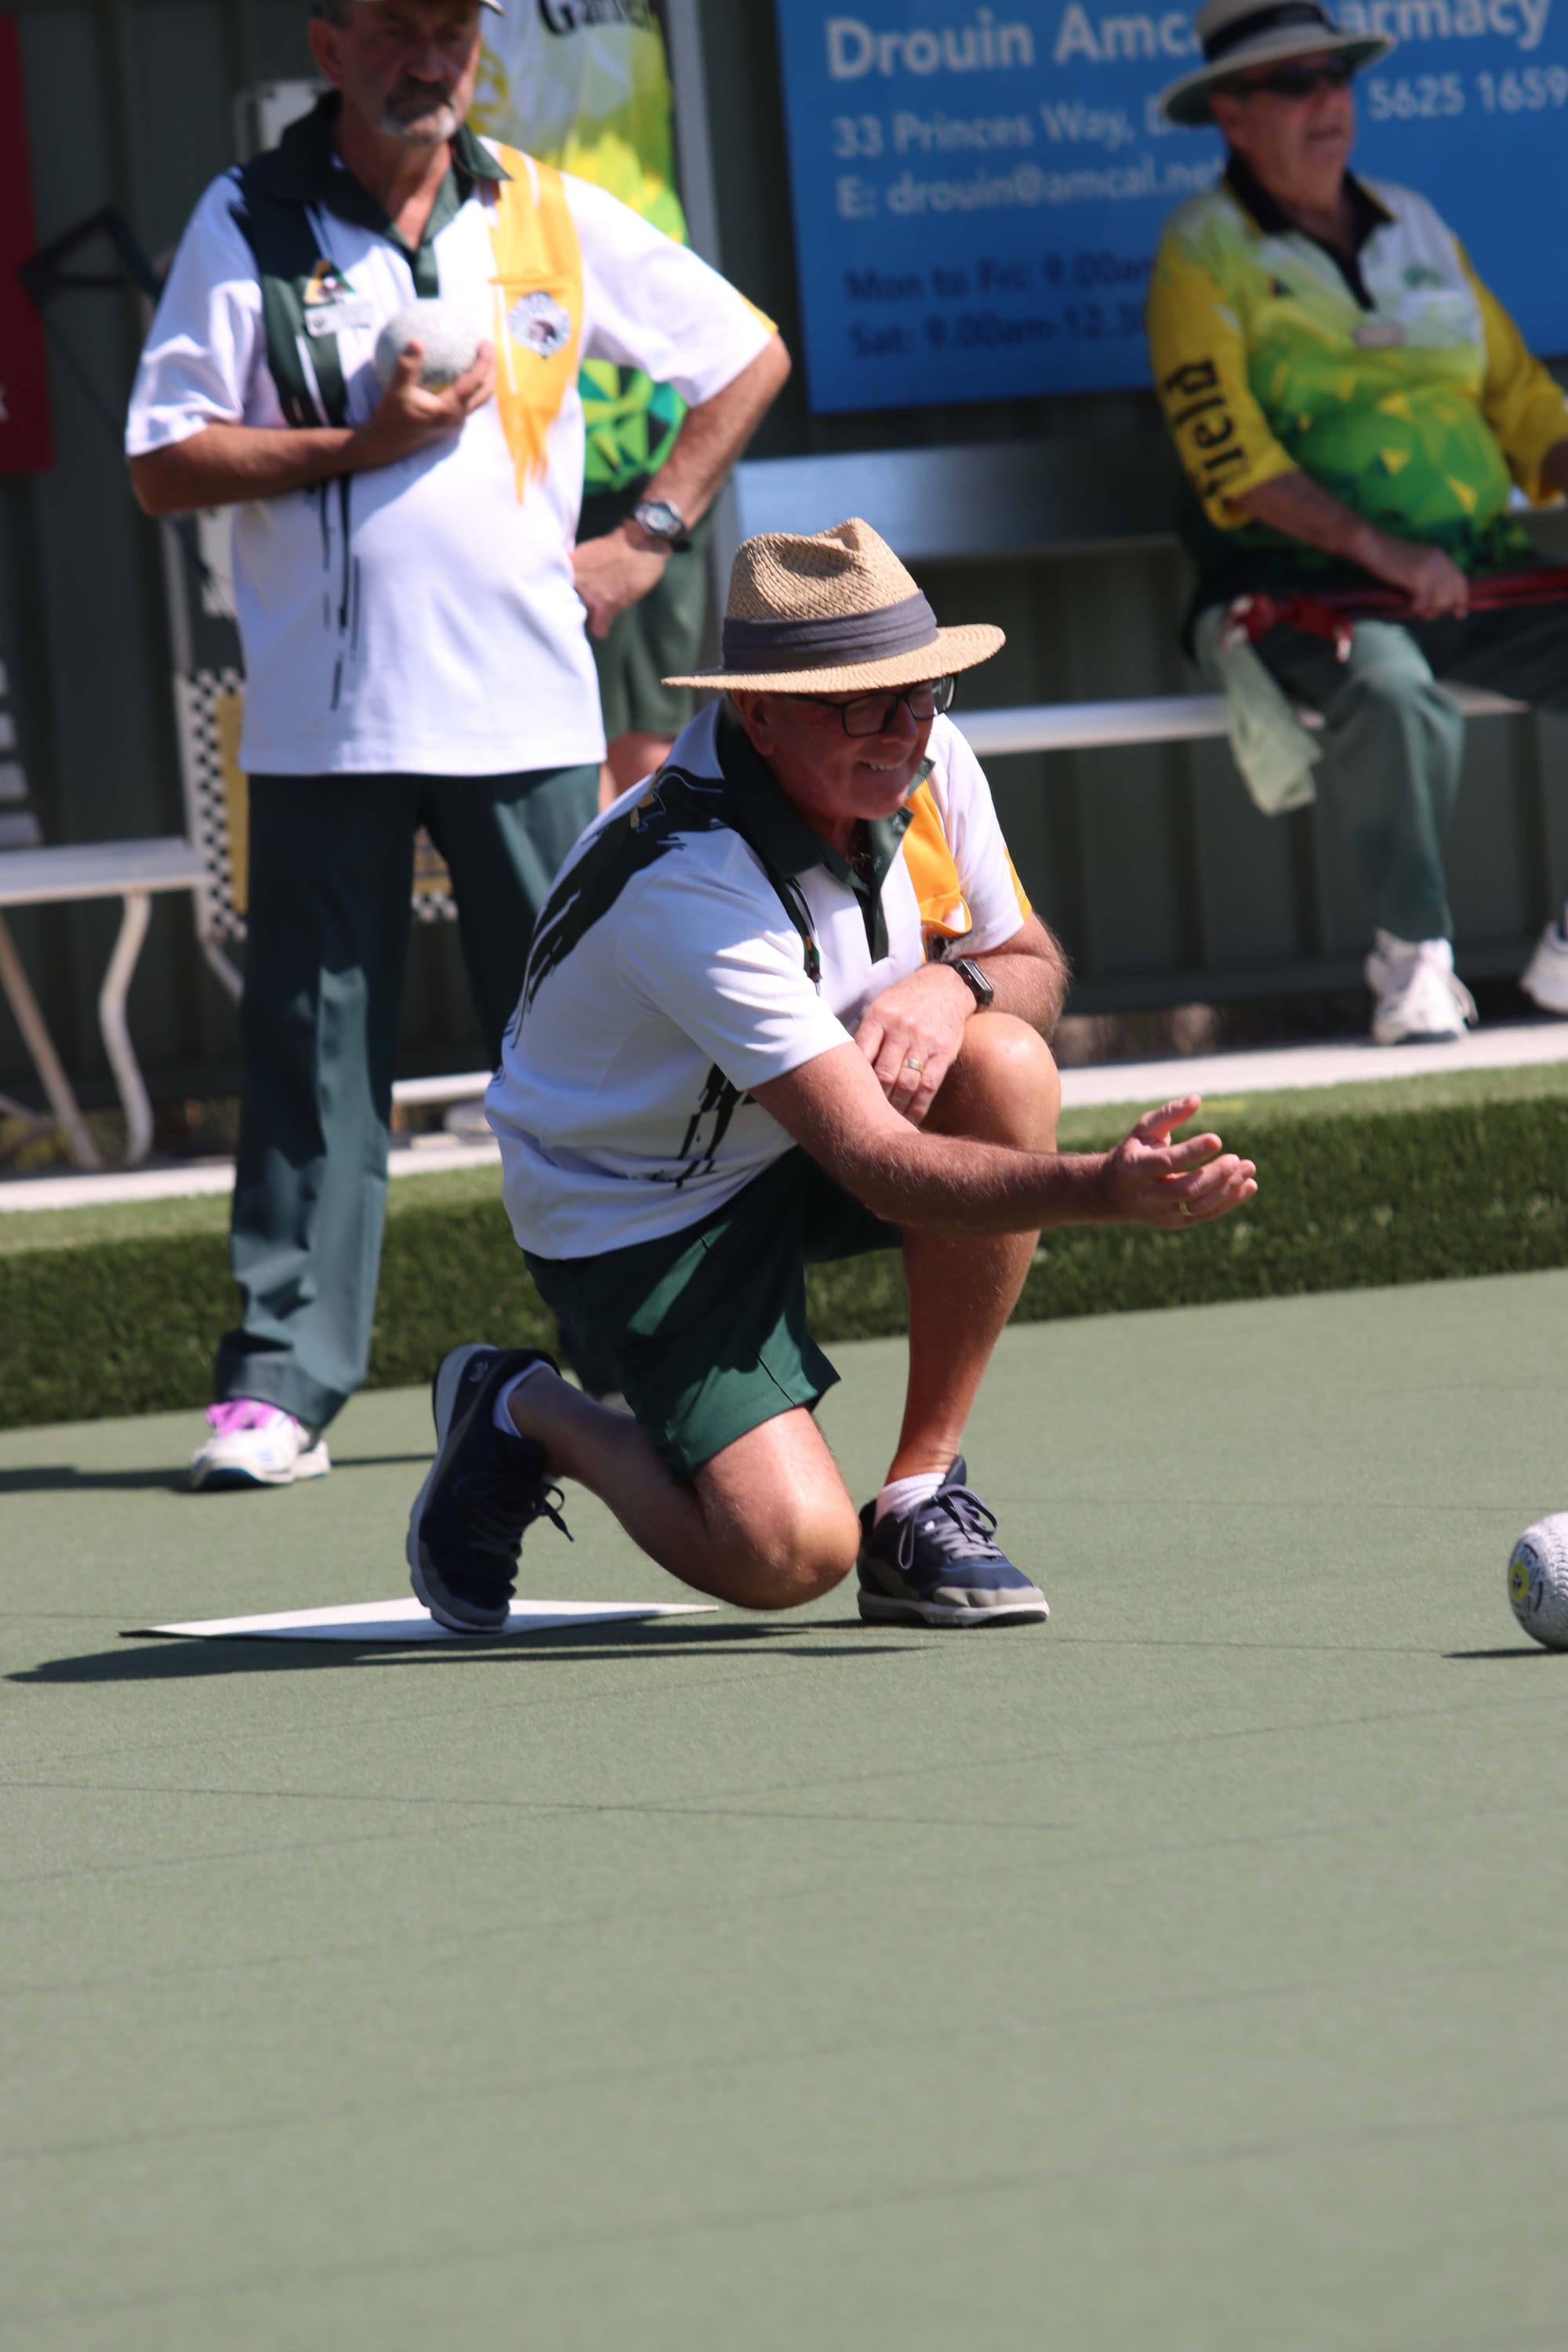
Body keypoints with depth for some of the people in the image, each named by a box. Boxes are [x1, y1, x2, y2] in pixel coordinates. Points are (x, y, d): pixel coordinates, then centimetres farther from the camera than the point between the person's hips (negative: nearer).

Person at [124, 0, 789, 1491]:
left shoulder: (551, 220, 7)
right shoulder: (246, 227, 2)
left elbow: (747, 356, 18)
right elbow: (165, 466, -3)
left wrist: (648, 538, 9)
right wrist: (363, 441, -13)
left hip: (529, 710, 1)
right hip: (323, 722, -1)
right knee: (313, 1054, -2)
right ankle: (279, 1385, 1)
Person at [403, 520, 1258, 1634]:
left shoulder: (929, 764, -13)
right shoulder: (685, 882, -35)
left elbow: (1034, 963, 2)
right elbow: (877, 1165, -38)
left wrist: (952, 980, -23)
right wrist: (1104, 1187, -52)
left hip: (797, 1146, 7)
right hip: (635, 1202, -7)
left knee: (1006, 1065, -24)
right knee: (787, 1551, -22)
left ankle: (923, 1497, -11)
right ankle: (525, 1415, 10)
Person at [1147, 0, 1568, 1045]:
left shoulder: (1417, 230, 18)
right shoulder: (1204, 252, 1)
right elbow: (1228, 457, -11)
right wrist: (1374, 546, -22)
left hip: (1481, 577, 6)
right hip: (1305, 587, -5)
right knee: (1394, 693, -37)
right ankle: (1414, 951, -18)